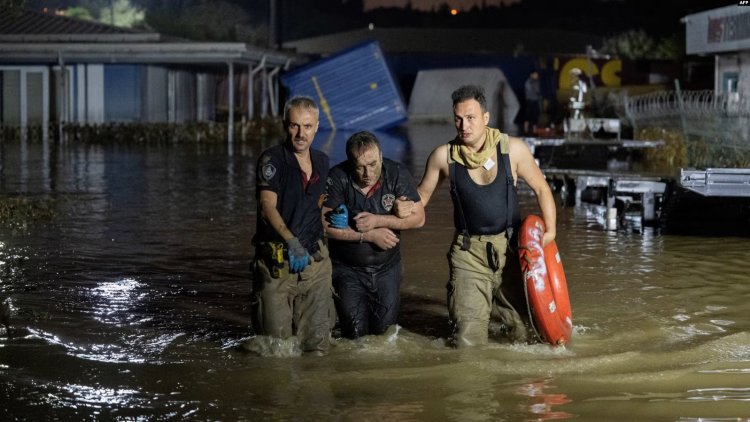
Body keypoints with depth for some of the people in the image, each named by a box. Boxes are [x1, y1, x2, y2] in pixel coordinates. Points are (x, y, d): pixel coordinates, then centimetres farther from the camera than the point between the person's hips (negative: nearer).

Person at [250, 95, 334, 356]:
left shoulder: (322, 162, 10)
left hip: (315, 259, 4)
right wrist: (291, 241, -37)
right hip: (277, 262, -4)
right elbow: (268, 206, -22)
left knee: (317, 347, 2)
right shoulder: (272, 159, -9)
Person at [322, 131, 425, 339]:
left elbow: (418, 218, -11)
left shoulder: (396, 174, -11)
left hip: (387, 268, 2)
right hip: (348, 269, -2)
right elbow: (324, 225, -21)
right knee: (356, 332, -3)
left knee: (383, 329, 7)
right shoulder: (337, 179, -18)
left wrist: (377, 221, -22)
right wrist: (369, 235, -21)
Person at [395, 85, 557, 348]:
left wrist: (550, 229, -6)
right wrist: (406, 208, -12)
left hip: (511, 247, 0)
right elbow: (423, 193, 9)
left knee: (525, 334, 6)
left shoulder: (512, 149, -5)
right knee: (468, 343, -6)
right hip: (469, 252, 0)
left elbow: (541, 189, 4)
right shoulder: (444, 156, -5)